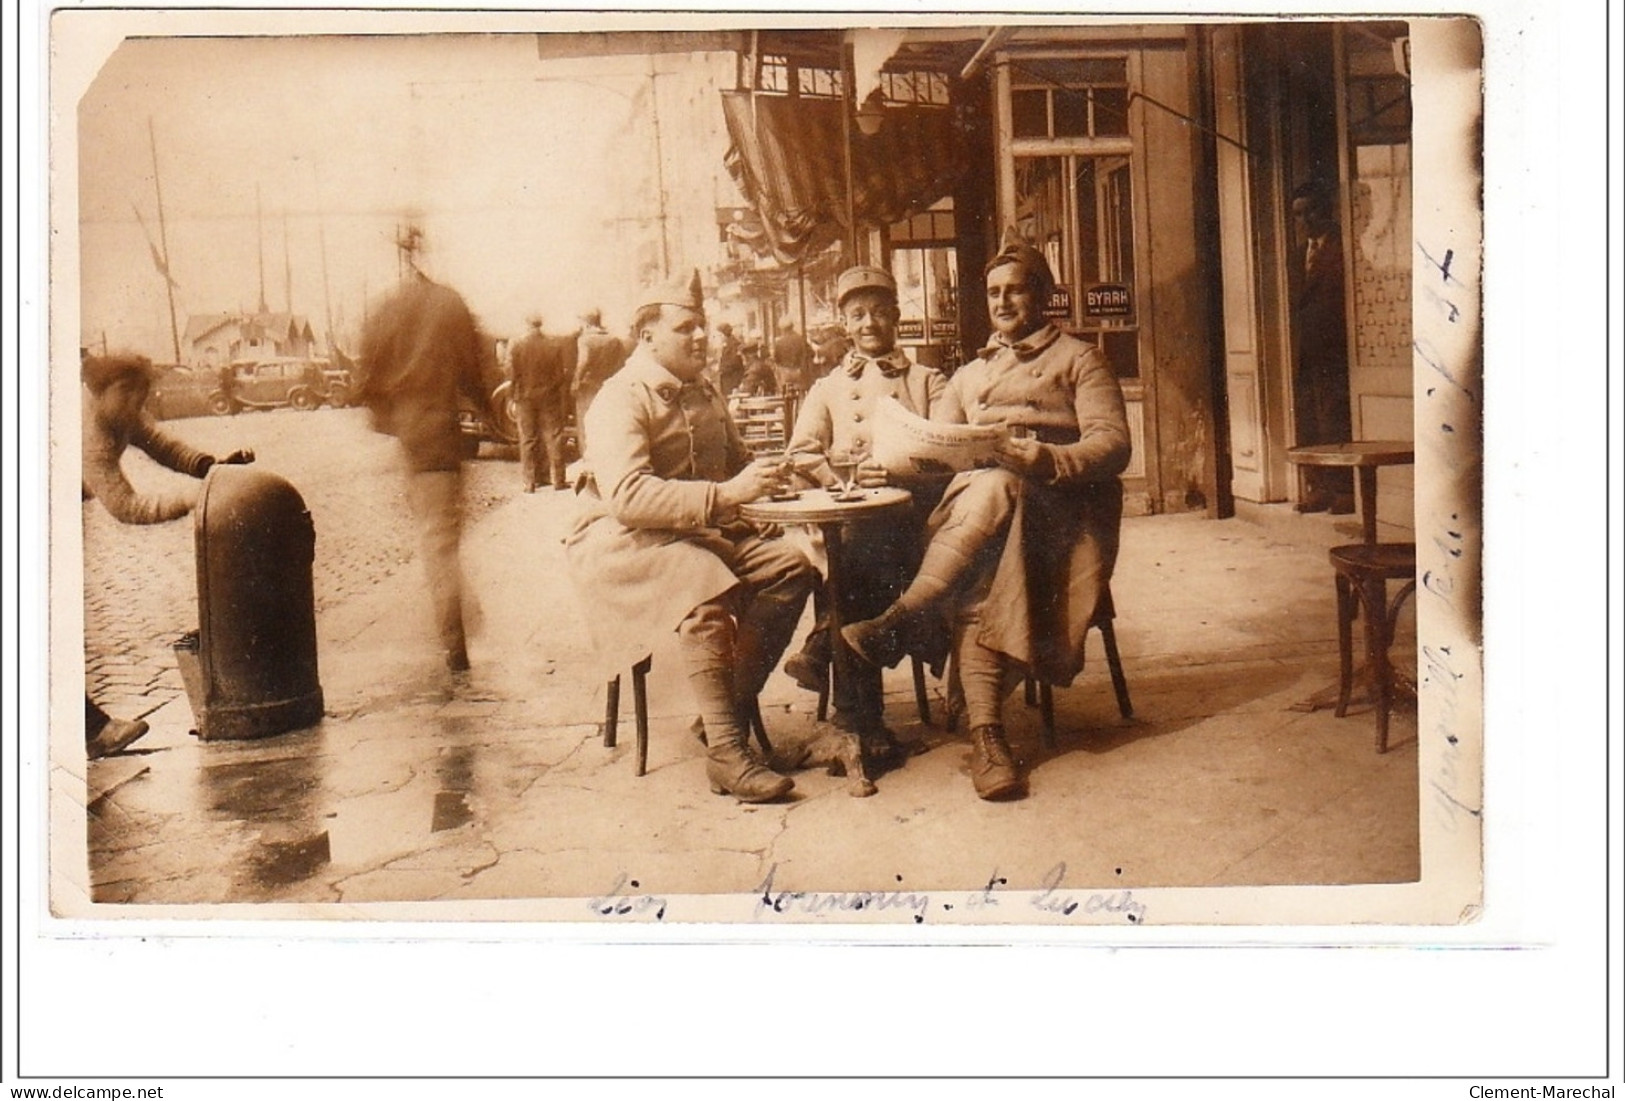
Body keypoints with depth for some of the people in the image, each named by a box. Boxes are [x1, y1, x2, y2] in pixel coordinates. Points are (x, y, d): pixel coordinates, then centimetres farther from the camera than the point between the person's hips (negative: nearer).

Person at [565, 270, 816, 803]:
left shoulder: (704, 394, 17)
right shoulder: (621, 399, -10)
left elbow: (735, 463, 30)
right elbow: (628, 494, -26)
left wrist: (764, 476, 5)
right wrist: (725, 495, -32)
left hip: (703, 531, 8)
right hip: (624, 540, -8)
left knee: (790, 566, -17)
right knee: (705, 584, -36)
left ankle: (731, 711, -16)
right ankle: (726, 753, -34)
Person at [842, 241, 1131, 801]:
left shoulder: (1078, 359, 18)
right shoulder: (970, 374, 33)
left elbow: (1113, 443, 2)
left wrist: (1050, 459, -19)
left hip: (1054, 507, -3)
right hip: (969, 497, 3)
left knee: (995, 488, -39)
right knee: (976, 572, -33)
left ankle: (894, 626, -41)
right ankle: (985, 731, -45)